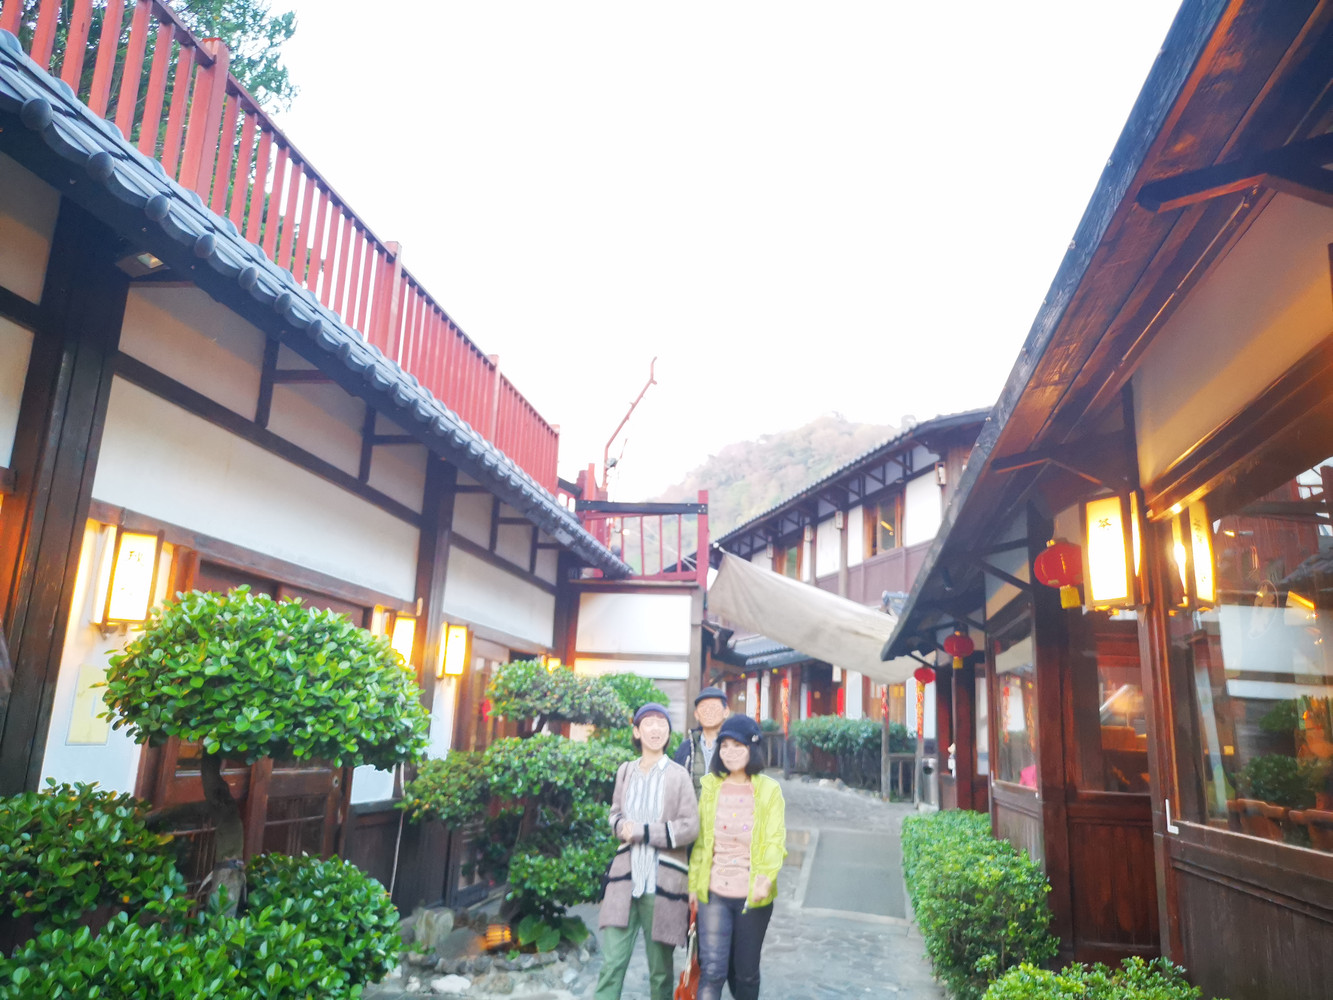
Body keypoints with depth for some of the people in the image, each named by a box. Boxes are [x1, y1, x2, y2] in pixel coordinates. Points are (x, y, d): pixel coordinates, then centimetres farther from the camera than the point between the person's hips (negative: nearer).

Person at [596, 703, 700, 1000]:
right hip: (625, 878, 3)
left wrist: (643, 832, -14)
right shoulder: (625, 770, 6)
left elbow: (690, 827, -9)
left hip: (661, 881, -3)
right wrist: (622, 827, -5)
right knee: (612, 963, -2)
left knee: (660, 968, 10)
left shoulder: (678, 775, -7)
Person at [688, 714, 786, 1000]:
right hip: (714, 893, 1)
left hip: (752, 895, -1)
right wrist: (693, 884, 7)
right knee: (711, 970, -7)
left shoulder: (768, 789, -3)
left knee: (746, 971, 12)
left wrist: (765, 877, -23)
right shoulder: (711, 786, 4)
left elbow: (775, 841, -7)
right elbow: (700, 840, 8)